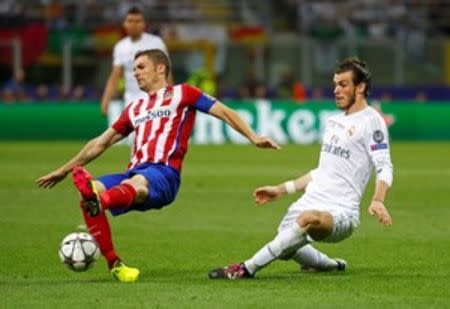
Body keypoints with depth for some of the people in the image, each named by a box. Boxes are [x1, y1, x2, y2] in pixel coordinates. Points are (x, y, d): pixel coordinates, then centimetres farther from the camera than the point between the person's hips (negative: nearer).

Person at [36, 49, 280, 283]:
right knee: (90, 190, -23)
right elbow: (101, 143, 37)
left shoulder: (181, 94, 17)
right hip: (133, 176, 6)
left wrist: (254, 138, -4)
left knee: (136, 183, -40)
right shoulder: (135, 109, 33)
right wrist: (64, 170, 37)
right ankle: (114, 264, -26)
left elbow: (225, 113, 11)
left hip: (164, 174, -6)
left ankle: (97, 202, -76)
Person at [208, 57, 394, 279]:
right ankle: (331, 265, 33)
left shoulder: (370, 121, -5)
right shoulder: (333, 122, 20)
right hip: (310, 202, 10)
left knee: (309, 219, -38)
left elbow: (385, 168, -13)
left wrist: (378, 200, -32)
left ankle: (247, 269, -36)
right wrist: (281, 190, 27)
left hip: (340, 213, -10)